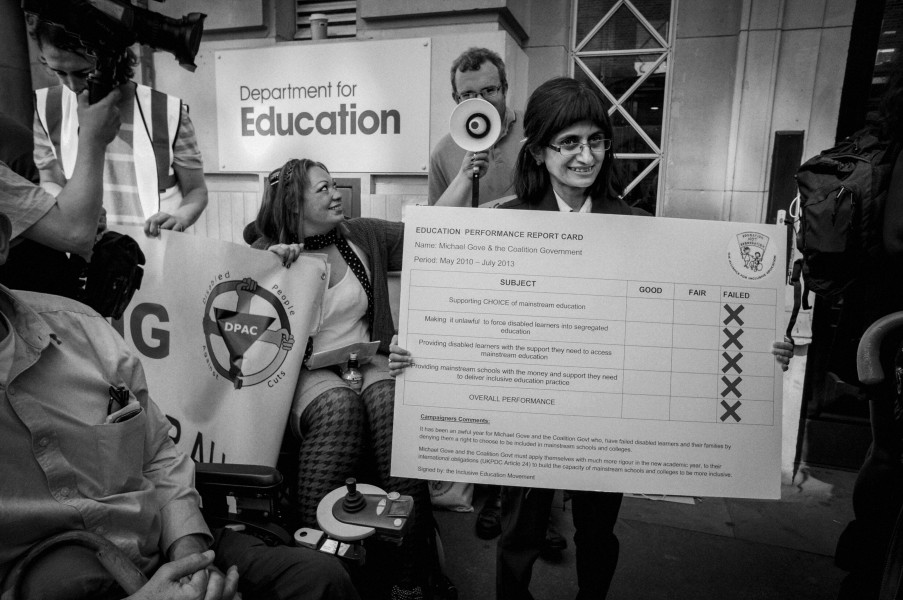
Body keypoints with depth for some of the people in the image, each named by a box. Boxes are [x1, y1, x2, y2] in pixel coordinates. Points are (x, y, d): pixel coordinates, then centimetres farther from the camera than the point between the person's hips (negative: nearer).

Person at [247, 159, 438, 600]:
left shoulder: (363, 236, 12)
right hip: (308, 374, -2)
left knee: (392, 397, -31)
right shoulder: (266, 249, 7)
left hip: (368, 362, 2)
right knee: (342, 405, -36)